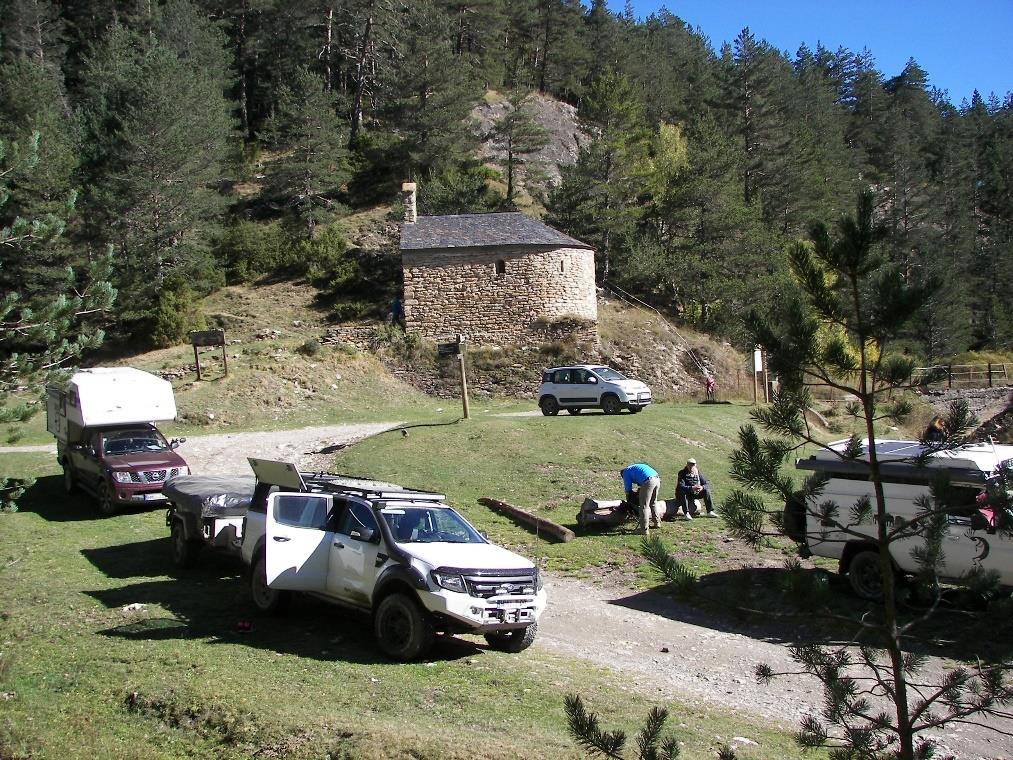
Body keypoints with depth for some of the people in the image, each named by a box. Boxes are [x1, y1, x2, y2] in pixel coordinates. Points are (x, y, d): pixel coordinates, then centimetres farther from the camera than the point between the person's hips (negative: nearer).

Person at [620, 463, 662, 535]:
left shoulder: (626, 472, 14)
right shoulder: (634, 468, 36)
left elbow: (628, 488, 15)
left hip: (648, 481, -8)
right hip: (657, 479, 8)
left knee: (644, 506, -1)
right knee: (653, 502, 26)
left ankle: (644, 529, -1)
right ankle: (657, 522, 38)